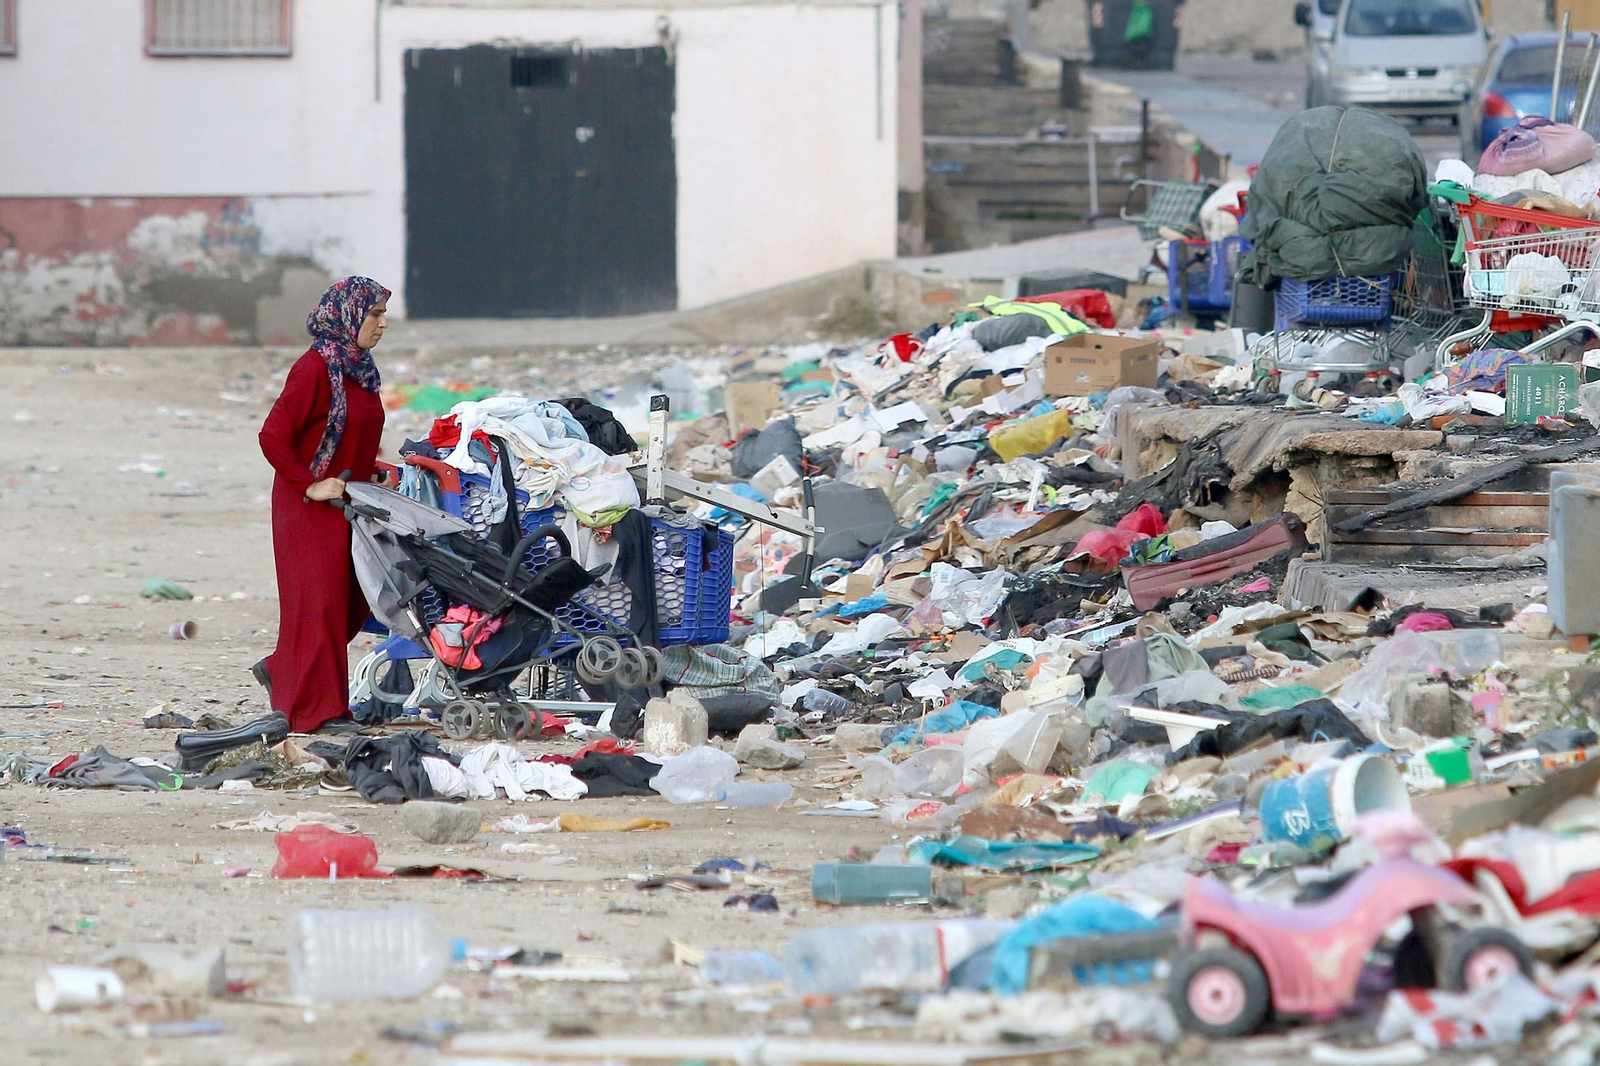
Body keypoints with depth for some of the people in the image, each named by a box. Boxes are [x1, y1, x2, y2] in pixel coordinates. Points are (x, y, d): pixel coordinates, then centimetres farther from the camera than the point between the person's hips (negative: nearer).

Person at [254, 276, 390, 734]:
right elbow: (273, 436, -20)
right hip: (311, 508, -9)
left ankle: (280, 671, 24)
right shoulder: (315, 368, -16)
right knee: (320, 601, -5)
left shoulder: (359, 369, 11)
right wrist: (309, 485, -19)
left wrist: (372, 474, 10)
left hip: (348, 504, 9)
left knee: (354, 602, 10)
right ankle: (319, 709, 1)